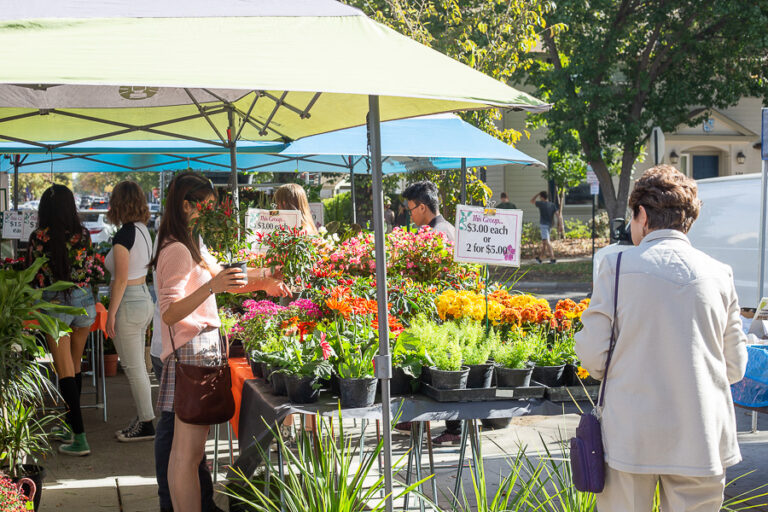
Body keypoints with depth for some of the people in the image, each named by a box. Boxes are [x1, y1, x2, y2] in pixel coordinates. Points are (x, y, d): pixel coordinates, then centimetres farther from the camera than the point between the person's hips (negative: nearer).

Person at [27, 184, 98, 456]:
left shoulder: (39, 237, -10)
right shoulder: (83, 235, -4)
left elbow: (33, 275, -1)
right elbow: (90, 269, 5)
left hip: (54, 303, -3)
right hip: (83, 300, 3)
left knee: (65, 371, -1)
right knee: (75, 366, 17)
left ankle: (79, 439, -6)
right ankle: (70, 427, 29)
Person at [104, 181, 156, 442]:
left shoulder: (123, 235, -19)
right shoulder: (143, 230, 7)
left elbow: (121, 279, -19)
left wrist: (111, 313, -13)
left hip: (128, 303, -9)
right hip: (145, 298, 9)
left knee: (134, 368, 1)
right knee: (137, 366, 16)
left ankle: (146, 425, 8)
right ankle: (142, 420, 24)